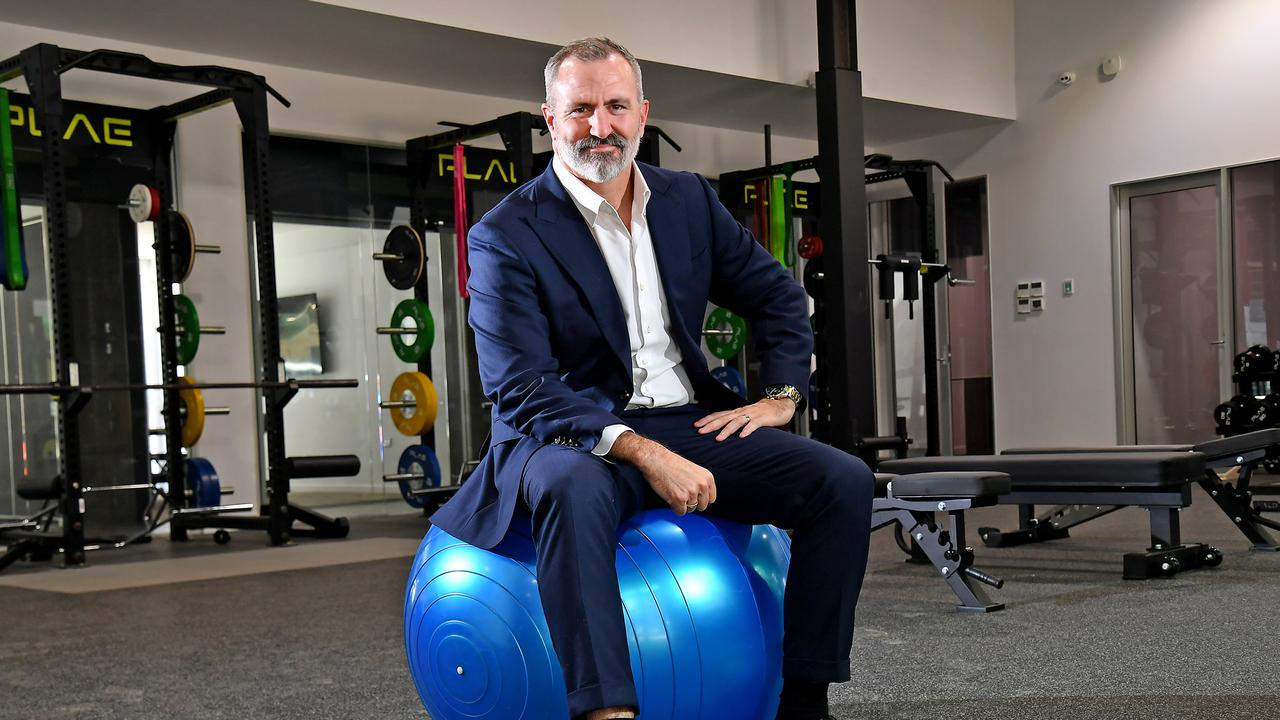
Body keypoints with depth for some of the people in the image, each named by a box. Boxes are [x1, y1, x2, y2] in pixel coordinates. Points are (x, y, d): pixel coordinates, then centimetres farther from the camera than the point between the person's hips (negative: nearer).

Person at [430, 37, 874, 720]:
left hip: (689, 425, 5)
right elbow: (520, 390, -16)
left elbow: (777, 296, 20)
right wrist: (642, 453, -26)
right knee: (574, 488, -41)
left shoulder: (689, 198, 10)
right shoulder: (504, 235, -7)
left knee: (844, 482, -14)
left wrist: (779, 397, 4)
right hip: (575, 437, -5)